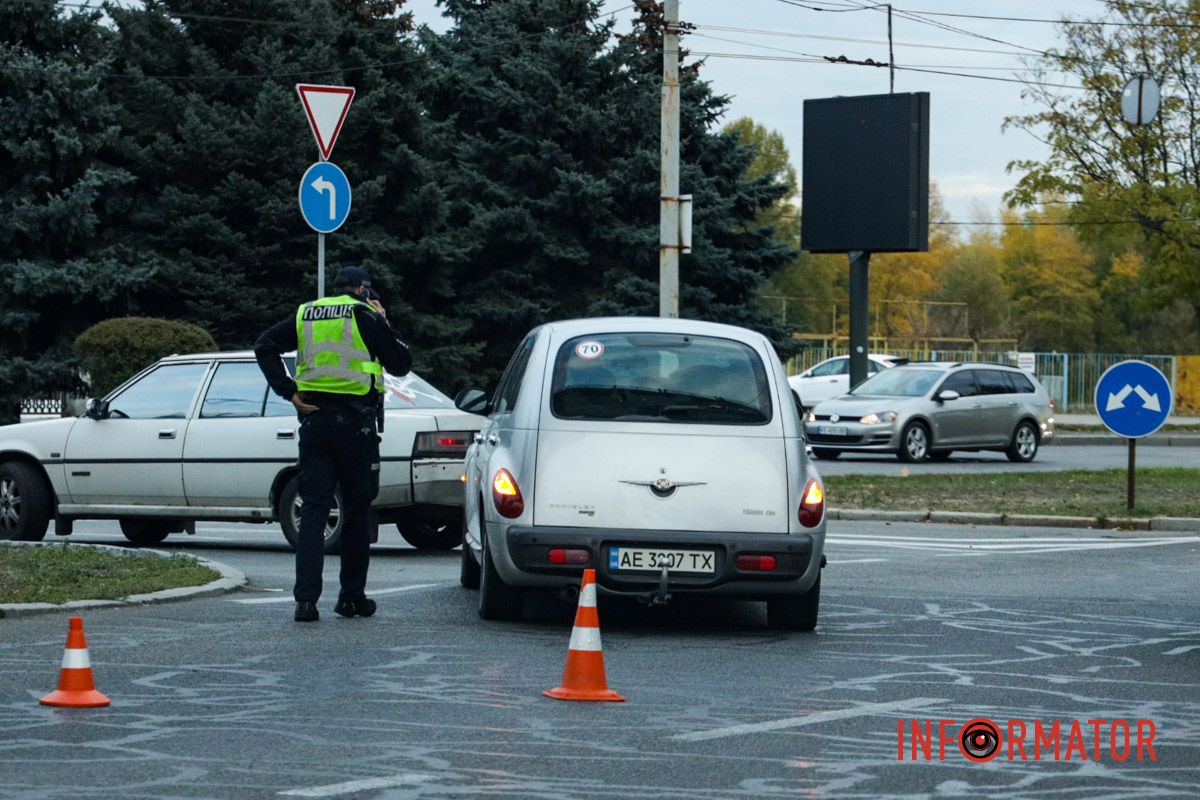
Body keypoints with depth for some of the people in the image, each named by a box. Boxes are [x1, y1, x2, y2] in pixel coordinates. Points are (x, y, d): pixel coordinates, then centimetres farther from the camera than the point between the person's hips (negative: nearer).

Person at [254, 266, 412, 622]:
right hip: (355, 422, -3)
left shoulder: (305, 316, 12)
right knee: (356, 512, 8)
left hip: (314, 420, 3)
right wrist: (383, 323, 14)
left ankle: (306, 599, -9)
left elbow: (264, 346, 5)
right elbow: (401, 363, 2)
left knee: (313, 511, 2)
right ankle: (352, 597, 13)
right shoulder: (365, 318, -1)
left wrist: (288, 391, 1)